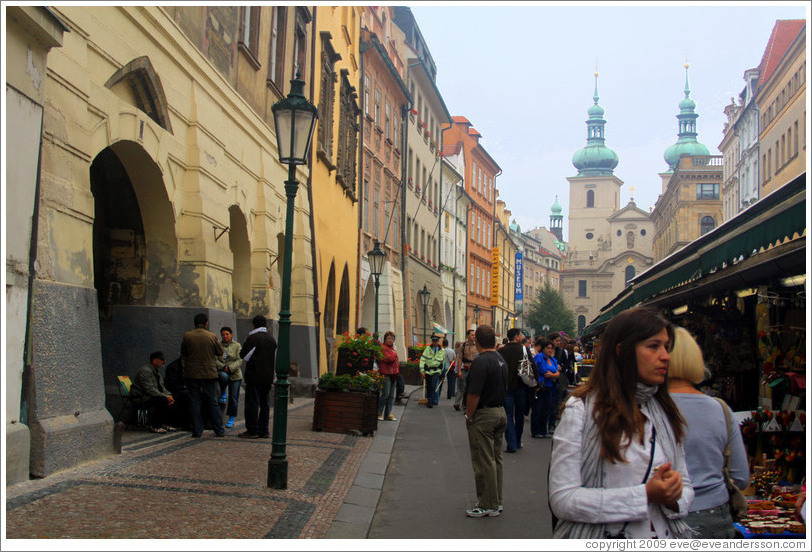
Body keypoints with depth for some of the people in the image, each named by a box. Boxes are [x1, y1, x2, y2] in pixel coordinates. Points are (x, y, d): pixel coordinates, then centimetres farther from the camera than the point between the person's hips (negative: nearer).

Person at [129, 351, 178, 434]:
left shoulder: (156, 370, 13)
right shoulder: (145, 371, -19)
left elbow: (161, 386, 16)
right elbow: (150, 389, -26)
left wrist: (169, 395, -4)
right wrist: (165, 396, -26)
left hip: (149, 396, 10)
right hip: (140, 398, -10)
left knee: (171, 399, -6)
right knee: (162, 400, -30)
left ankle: (163, 423, -1)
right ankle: (154, 426, -20)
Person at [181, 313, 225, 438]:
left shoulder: (187, 336, -4)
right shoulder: (212, 336, -6)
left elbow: (183, 354, 7)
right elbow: (221, 352, 5)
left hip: (192, 374, 0)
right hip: (209, 374, 0)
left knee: (194, 403, 7)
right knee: (212, 402, 8)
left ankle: (197, 431, 8)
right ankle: (219, 431, 10)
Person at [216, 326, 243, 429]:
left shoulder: (236, 345, 4)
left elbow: (239, 361, -4)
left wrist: (230, 368, -18)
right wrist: (223, 367, -19)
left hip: (235, 375, 0)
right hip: (222, 372, 0)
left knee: (233, 397, -1)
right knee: (223, 376, -37)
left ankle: (231, 419, 12)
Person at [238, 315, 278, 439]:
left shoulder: (252, 338, -11)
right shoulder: (271, 338, 9)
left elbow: (244, 356, -8)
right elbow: (275, 358, 15)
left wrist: (241, 350, 11)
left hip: (254, 376, -6)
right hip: (268, 376, 6)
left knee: (252, 403, -1)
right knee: (265, 403, 9)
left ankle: (252, 431, 0)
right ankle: (264, 431, 12)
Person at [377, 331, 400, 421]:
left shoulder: (392, 348, 21)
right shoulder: (383, 348, -8)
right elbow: (388, 359, -18)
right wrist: (394, 354, -1)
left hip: (393, 374, 9)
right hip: (386, 374, -9)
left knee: (391, 396, 8)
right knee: (385, 394, -10)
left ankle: (387, 414, 12)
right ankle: (378, 413, 1)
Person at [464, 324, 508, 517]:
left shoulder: (480, 362, -20)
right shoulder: (501, 359, 8)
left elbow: (474, 394, -23)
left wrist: (469, 415, -10)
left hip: (483, 415, -9)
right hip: (501, 413, 9)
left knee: (483, 462, -1)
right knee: (496, 459, 16)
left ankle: (487, 505, 5)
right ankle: (496, 502, 24)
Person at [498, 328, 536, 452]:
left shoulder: (501, 351, -5)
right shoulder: (524, 350, -5)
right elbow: (534, 367, -7)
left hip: (506, 387, -1)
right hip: (521, 387, 1)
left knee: (508, 416, 2)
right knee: (519, 416, 16)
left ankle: (511, 445, -5)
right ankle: (517, 442, 25)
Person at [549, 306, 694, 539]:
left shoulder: (664, 411, 3)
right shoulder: (581, 409, -14)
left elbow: (685, 485, 10)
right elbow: (561, 499, -19)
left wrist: (673, 498, -14)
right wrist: (645, 495, -23)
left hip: (663, 537, 5)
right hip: (599, 538, -4)